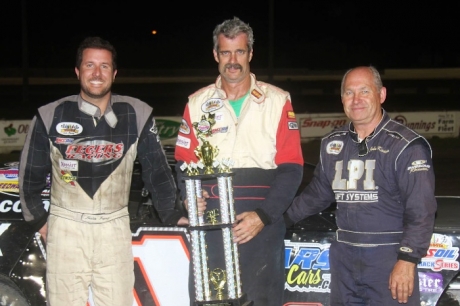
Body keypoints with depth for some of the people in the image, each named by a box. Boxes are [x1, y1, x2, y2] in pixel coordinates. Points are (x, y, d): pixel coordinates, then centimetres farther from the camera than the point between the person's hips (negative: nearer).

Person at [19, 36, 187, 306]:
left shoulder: (137, 114, 0)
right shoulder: (50, 116, -1)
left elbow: (156, 166, 8)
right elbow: (31, 173, 10)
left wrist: (170, 212, 6)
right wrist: (38, 219, 12)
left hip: (115, 228, 0)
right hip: (65, 228, 0)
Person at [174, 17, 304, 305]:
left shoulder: (277, 101, 3)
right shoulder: (197, 103, 10)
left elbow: (291, 168, -1)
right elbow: (184, 163, 11)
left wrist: (263, 216, -12)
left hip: (263, 224, -2)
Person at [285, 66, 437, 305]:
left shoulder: (406, 145, -10)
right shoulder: (332, 143, 9)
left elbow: (421, 211, -13)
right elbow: (317, 194, 19)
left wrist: (407, 259, -18)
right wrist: (281, 217, 17)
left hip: (389, 257, -5)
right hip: (344, 256, 6)